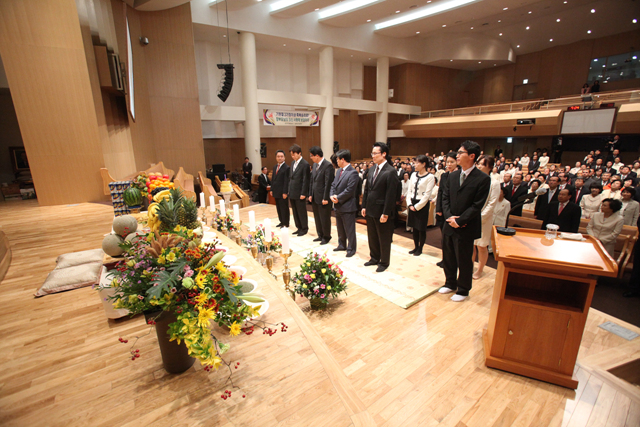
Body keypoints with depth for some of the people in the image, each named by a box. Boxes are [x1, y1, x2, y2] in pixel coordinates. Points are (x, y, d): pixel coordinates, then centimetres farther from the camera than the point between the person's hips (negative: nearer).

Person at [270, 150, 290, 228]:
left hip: (282, 192, -8)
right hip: (276, 192, 8)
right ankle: (281, 221, 26)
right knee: (278, 208, 14)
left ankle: (286, 223, 12)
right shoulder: (275, 167, 14)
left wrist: (285, 192, -18)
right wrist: (272, 189, 13)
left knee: (284, 208, 1)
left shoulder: (286, 168, -11)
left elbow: (287, 181, -15)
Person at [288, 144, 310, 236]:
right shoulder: (293, 163, 12)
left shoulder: (305, 164, -12)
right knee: (295, 212, 14)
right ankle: (299, 228, 26)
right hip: (292, 193, 8)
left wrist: (303, 194, -15)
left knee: (302, 212, 4)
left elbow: (305, 180, -14)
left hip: (299, 193, -8)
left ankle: (304, 229, 18)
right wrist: (289, 190, 13)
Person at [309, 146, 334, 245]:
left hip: (323, 198, -8)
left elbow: (328, 183, -18)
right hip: (315, 197, 8)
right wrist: (310, 194, 11)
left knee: (325, 218, 4)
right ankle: (320, 235, 31)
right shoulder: (315, 164, 11)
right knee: (317, 218, 17)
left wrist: (325, 198, -18)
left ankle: (326, 237, 20)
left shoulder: (328, 165, -15)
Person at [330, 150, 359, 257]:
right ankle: (342, 245, 37)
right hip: (338, 206, 9)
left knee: (349, 229, 3)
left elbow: (349, 191, -22)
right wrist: (332, 195, -6)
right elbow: (333, 185, 11)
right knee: (340, 228, 21)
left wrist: (338, 198, -16)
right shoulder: (339, 171, 10)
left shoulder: (353, 173, -17)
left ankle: (351, 249, 17)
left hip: (347, 206, -9)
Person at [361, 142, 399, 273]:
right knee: (372, 237, 20)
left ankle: (384, 262, 26)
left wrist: (386, 214, -18)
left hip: (382, 212, -7)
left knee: (384, 239, 9)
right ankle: (374, 258, 38)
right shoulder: (372, 169, 8)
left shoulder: (390, 171, -15)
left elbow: (391, 195, -18)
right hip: (370, 210, 7)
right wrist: (364, 206, 9)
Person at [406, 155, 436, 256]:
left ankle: (420, 249, 18)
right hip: (413, 204, 5)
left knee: (421, 228, 4)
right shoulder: (414, 175, 6)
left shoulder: (430, 177, -10)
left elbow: (427, 195, -13)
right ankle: (416, 247, 25)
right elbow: (409, 191, 8)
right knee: (414, 227, 12)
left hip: (422, 205, -5)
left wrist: (417, 206, -13)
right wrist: (409, 204, -2)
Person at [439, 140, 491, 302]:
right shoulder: (452, 176, 7)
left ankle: (463, 290, 28)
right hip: (450, 225, 6)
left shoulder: (482, 179, -11)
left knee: (464, 260, 9)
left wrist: (459, 221, -16)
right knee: (448, 257, 17)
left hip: (465, 227, -5)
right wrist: (449, 216, -9)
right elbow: (445, 198, 6)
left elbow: (477, 206, -14)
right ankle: (450, 283, 38)